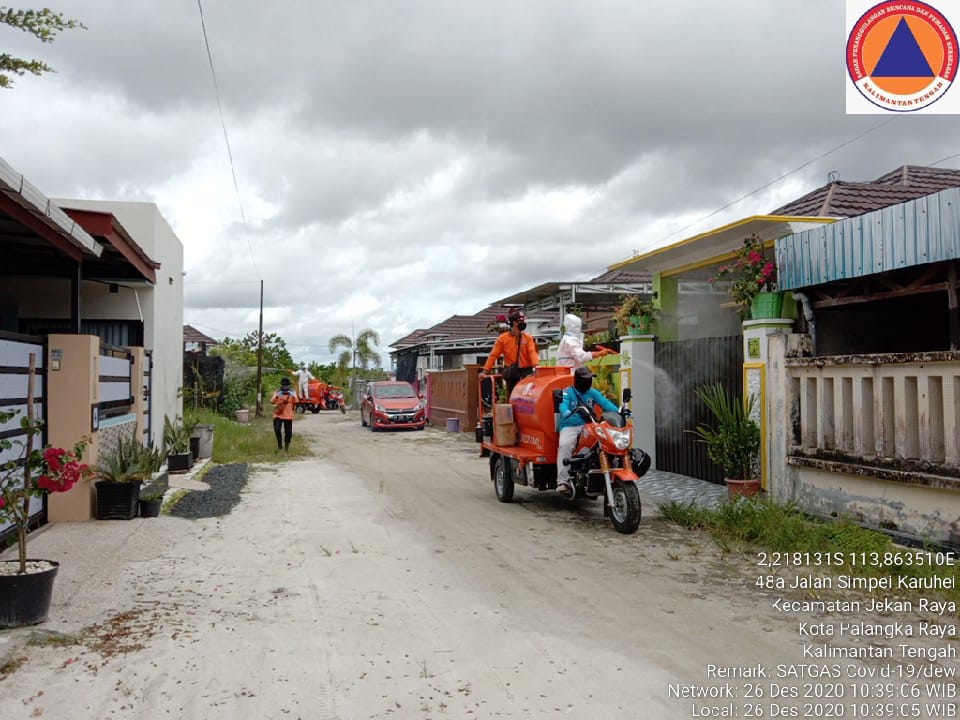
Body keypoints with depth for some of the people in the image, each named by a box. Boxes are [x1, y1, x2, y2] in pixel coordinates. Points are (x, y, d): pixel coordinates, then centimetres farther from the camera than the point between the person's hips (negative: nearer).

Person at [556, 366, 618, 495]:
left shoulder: (593, 393, 15)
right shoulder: (567, 393, 4)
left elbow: (605, 403, -2)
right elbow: (563, 406, -16)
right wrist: (568, 413, -41)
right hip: (570, 426, -3)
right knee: (565, 445, -33)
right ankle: (563, 481, -37)